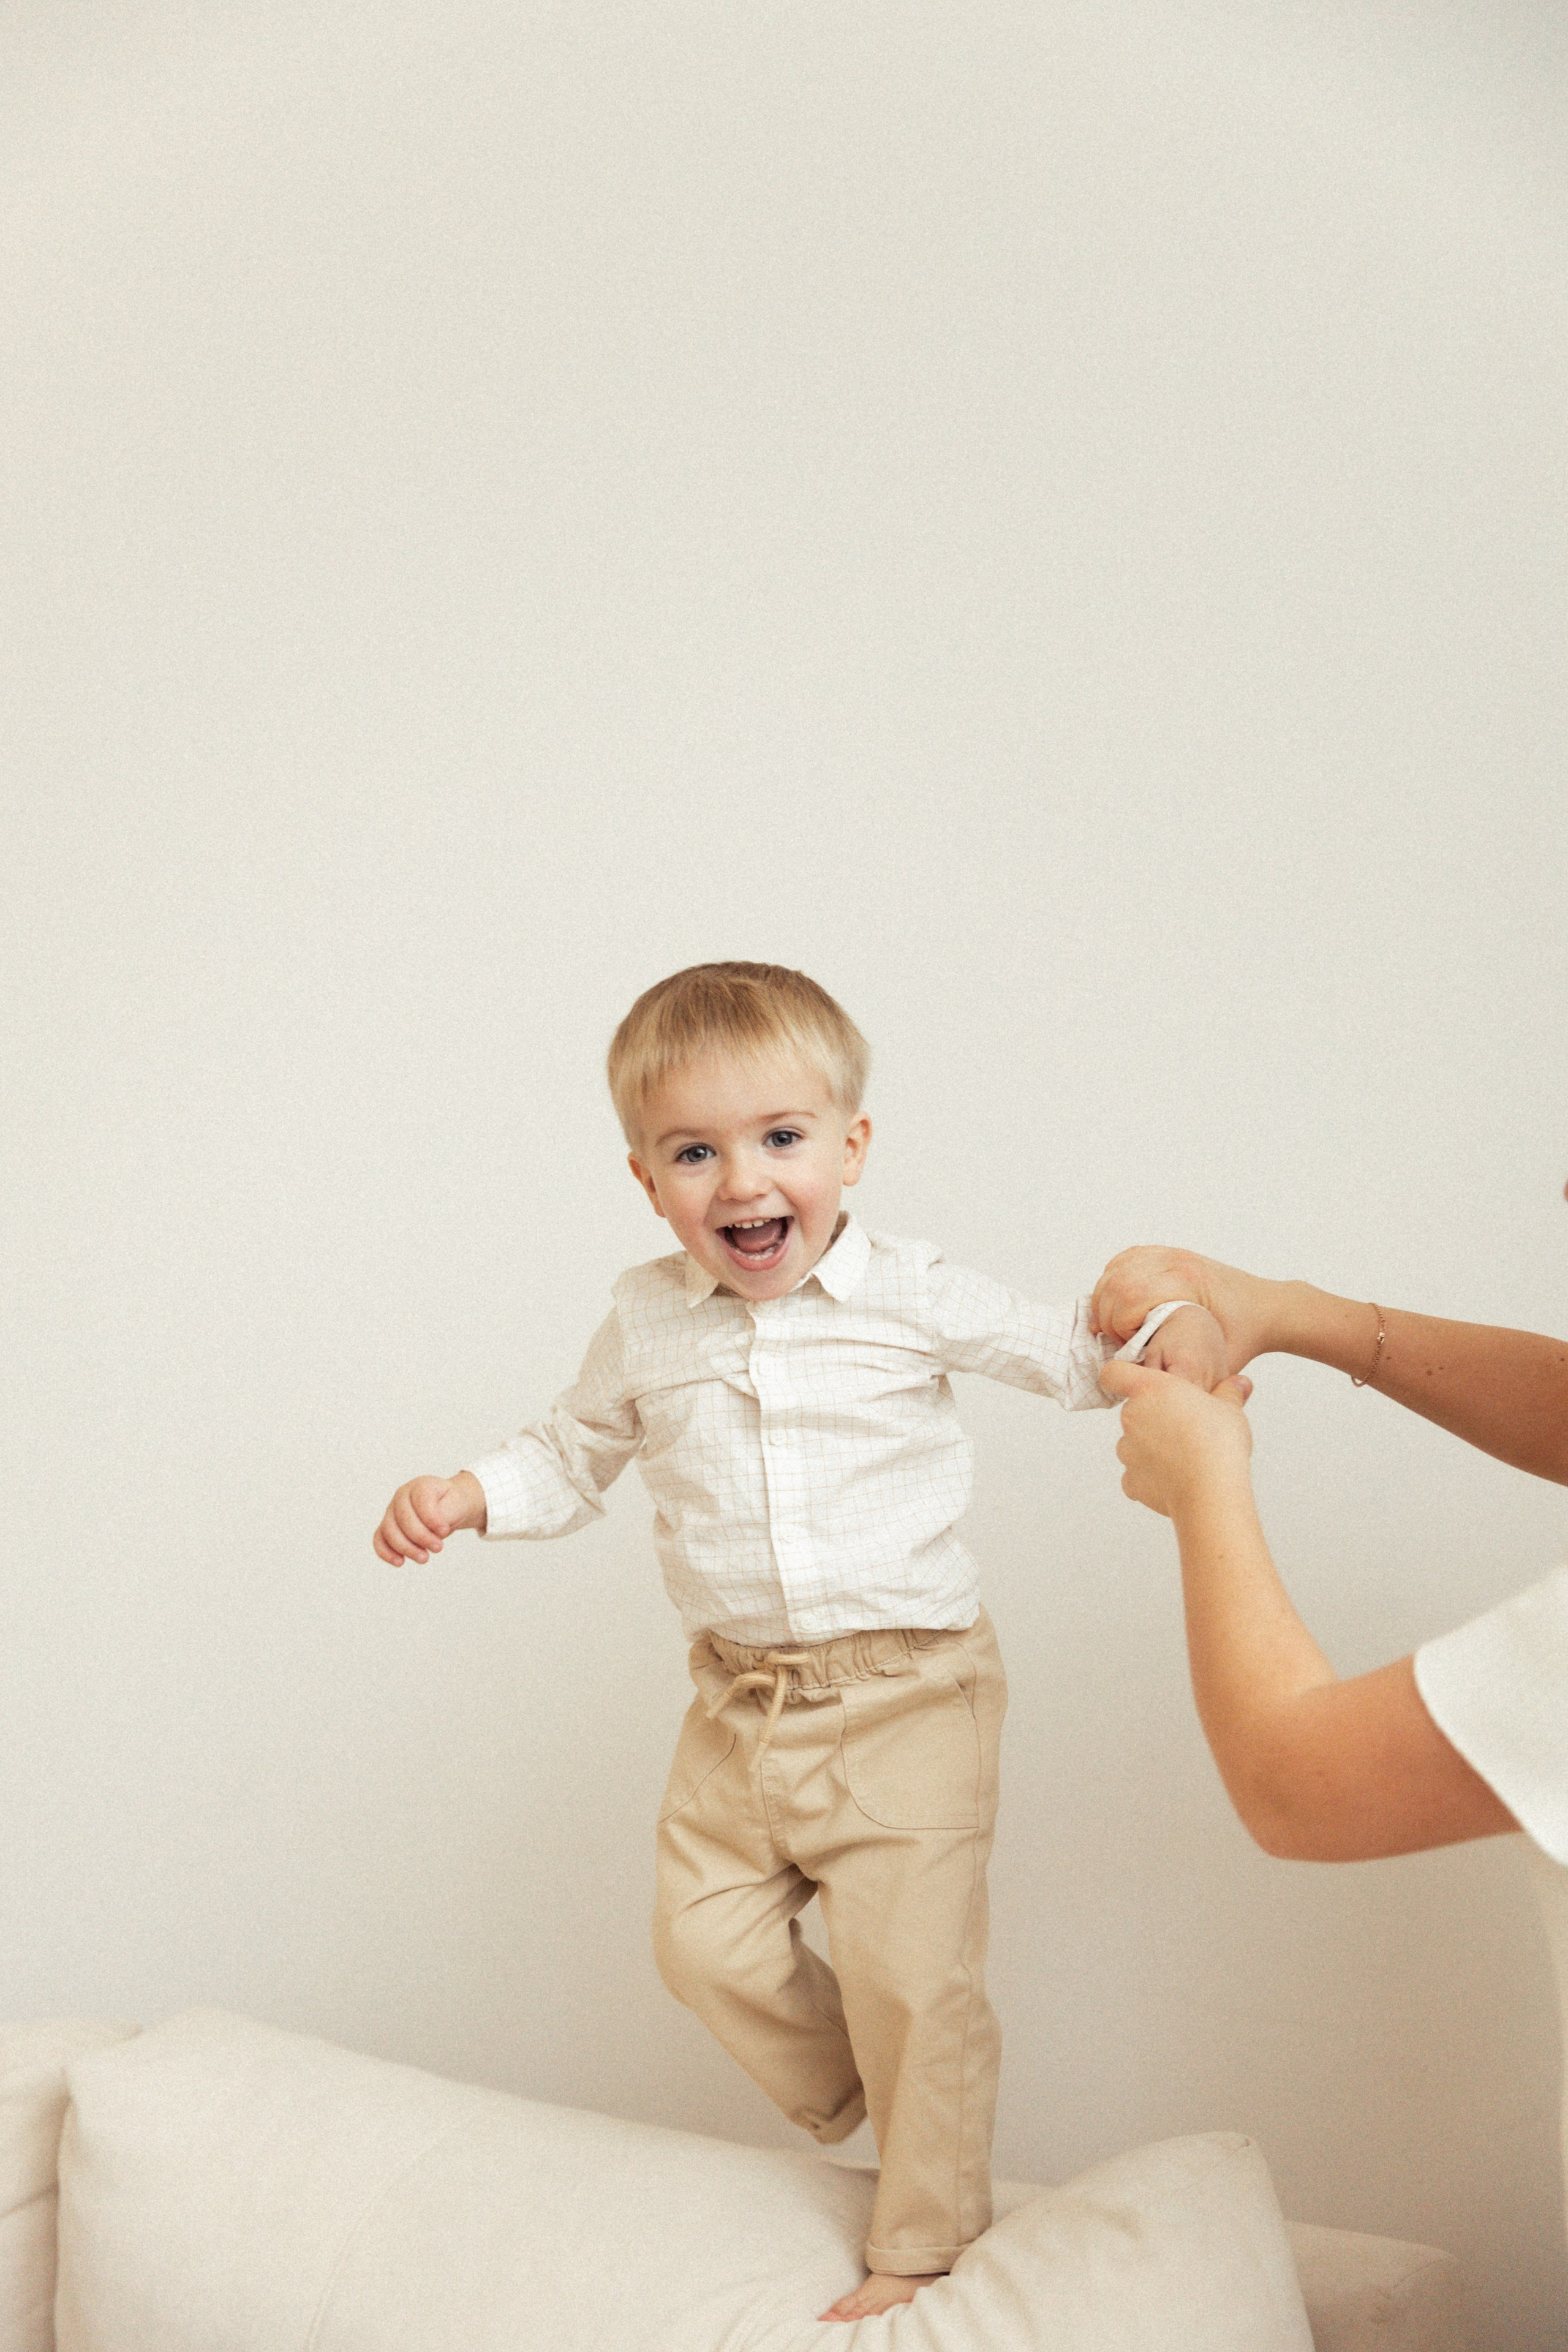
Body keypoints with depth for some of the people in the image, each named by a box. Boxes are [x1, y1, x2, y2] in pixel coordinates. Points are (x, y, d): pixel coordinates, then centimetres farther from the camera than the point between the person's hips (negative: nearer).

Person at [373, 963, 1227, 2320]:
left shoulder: (913, 1298, -7)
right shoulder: (646, 1323, 2)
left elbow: (1070, 1353, 4)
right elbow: (579, 1455, 17)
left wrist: (1174, 1327, -15)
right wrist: (467, 1496, 0)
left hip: (905, 1696, -4)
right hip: (741, 1700, 4)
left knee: (911, 1977, -3)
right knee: (707, 1946, 8)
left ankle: (924, 2249, 19)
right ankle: (855, 2112, 36)